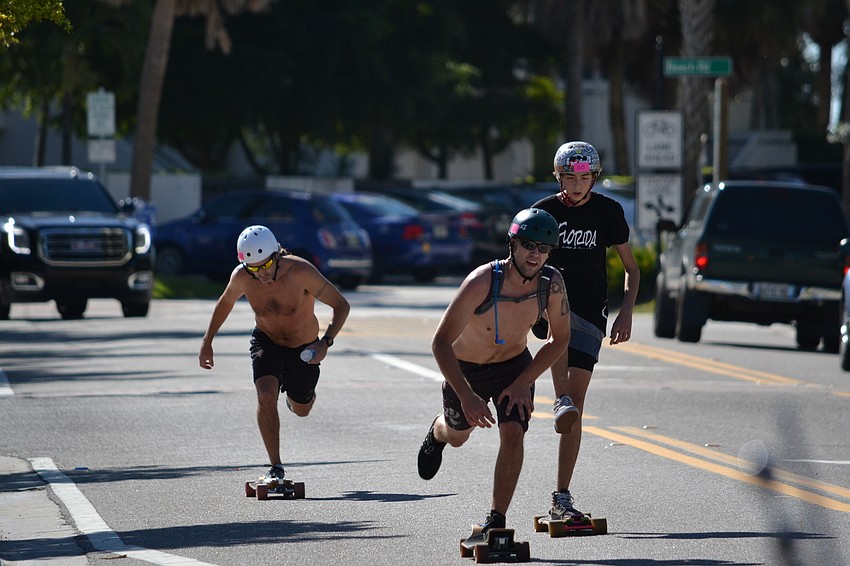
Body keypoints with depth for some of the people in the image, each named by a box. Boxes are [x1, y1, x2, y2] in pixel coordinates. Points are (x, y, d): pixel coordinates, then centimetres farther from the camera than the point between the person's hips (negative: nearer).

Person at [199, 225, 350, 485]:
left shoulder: (301, 271, -32)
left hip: (303, 348, 0)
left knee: (301, 409, 18)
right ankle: (276, 467, -16)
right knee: (266, 396, -26)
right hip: (266, 342, 1)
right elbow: (225, 303, 2)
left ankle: (294, 394, 57)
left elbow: (341, 305, -24)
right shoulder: (241, 277, -22)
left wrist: (326, 342, -37)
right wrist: (207, 342, 5)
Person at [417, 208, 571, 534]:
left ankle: (497, 520, -6)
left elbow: (559, 339, -7)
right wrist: (466, 397, -38)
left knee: (512, 434, -19)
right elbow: (440, 343, -32)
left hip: (514, 365, 1)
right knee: (457, 436, 22)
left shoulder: (551, 284, -25)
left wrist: (523, 382, -15)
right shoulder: (482, 282, -37)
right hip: (464, 369, -1)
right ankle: (437, 432, 60)